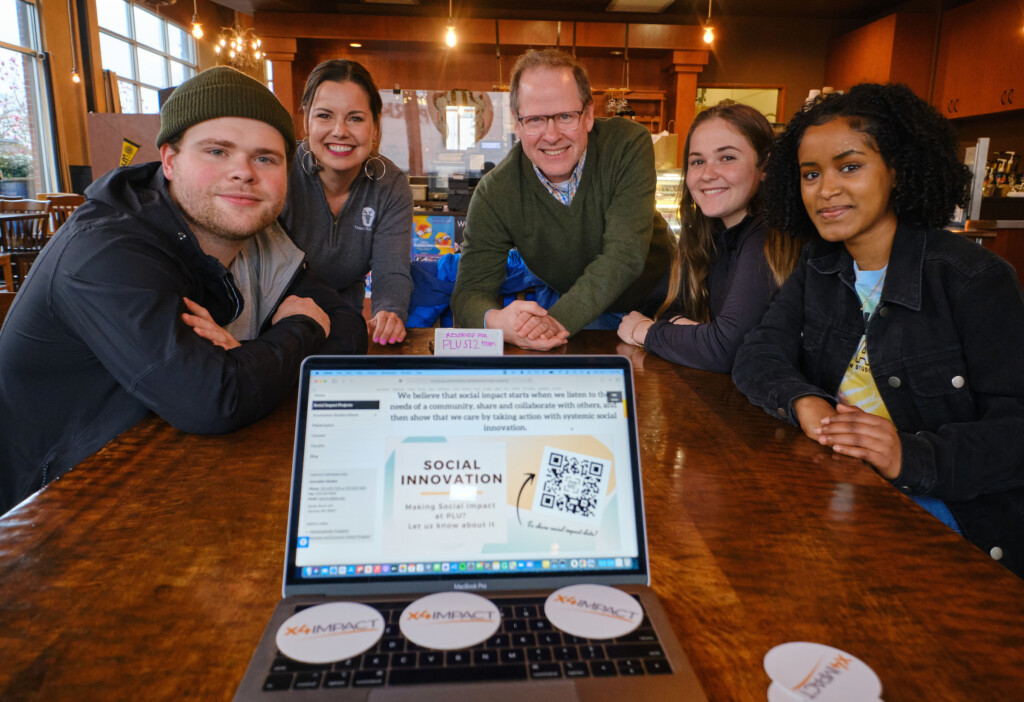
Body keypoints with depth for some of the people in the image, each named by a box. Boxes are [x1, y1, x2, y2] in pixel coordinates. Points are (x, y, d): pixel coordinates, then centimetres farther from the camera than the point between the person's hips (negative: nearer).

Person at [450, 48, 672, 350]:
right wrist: (495, 322, -45)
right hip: (577, 310, 1)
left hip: (655, 298, 0)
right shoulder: (494, 194, -18)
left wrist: (559, 319, -43)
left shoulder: (628, 146, -21)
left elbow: (625, 254, -28)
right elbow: (471, 291, -19)